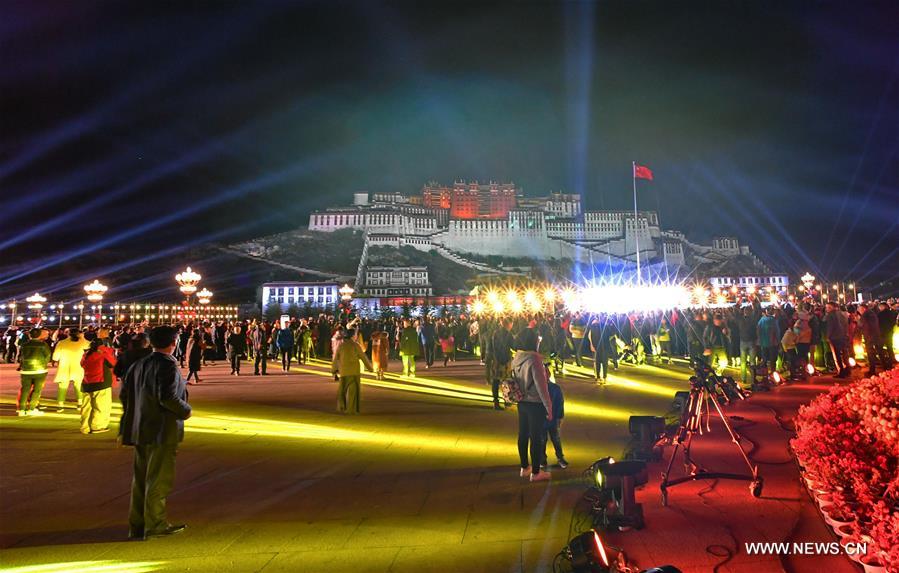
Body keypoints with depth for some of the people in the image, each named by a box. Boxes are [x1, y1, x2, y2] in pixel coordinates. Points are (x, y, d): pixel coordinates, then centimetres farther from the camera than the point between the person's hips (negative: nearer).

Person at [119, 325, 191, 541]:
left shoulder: (138, 365, 9)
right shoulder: (168, 366, -16)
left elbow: (124, 394, 12)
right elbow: (168, 397, -26)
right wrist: (186, 411, -10)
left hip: (140, 430, 8)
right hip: (162, 431, -8)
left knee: (141, 478, 16)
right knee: (159, 479, 1)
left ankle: (137, 524, 23)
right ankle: (155, 525, 8)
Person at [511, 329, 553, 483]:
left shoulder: (516, 359, -1)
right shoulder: (534, 360, -23)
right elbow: (541, 386, -21)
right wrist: (549, 408, -13)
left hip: (522, 403, 7)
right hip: (536, 404, -7)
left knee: (523, 435, 17)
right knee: (537, 438, 6)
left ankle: (524, 468, 31)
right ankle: (535, 473, 16)